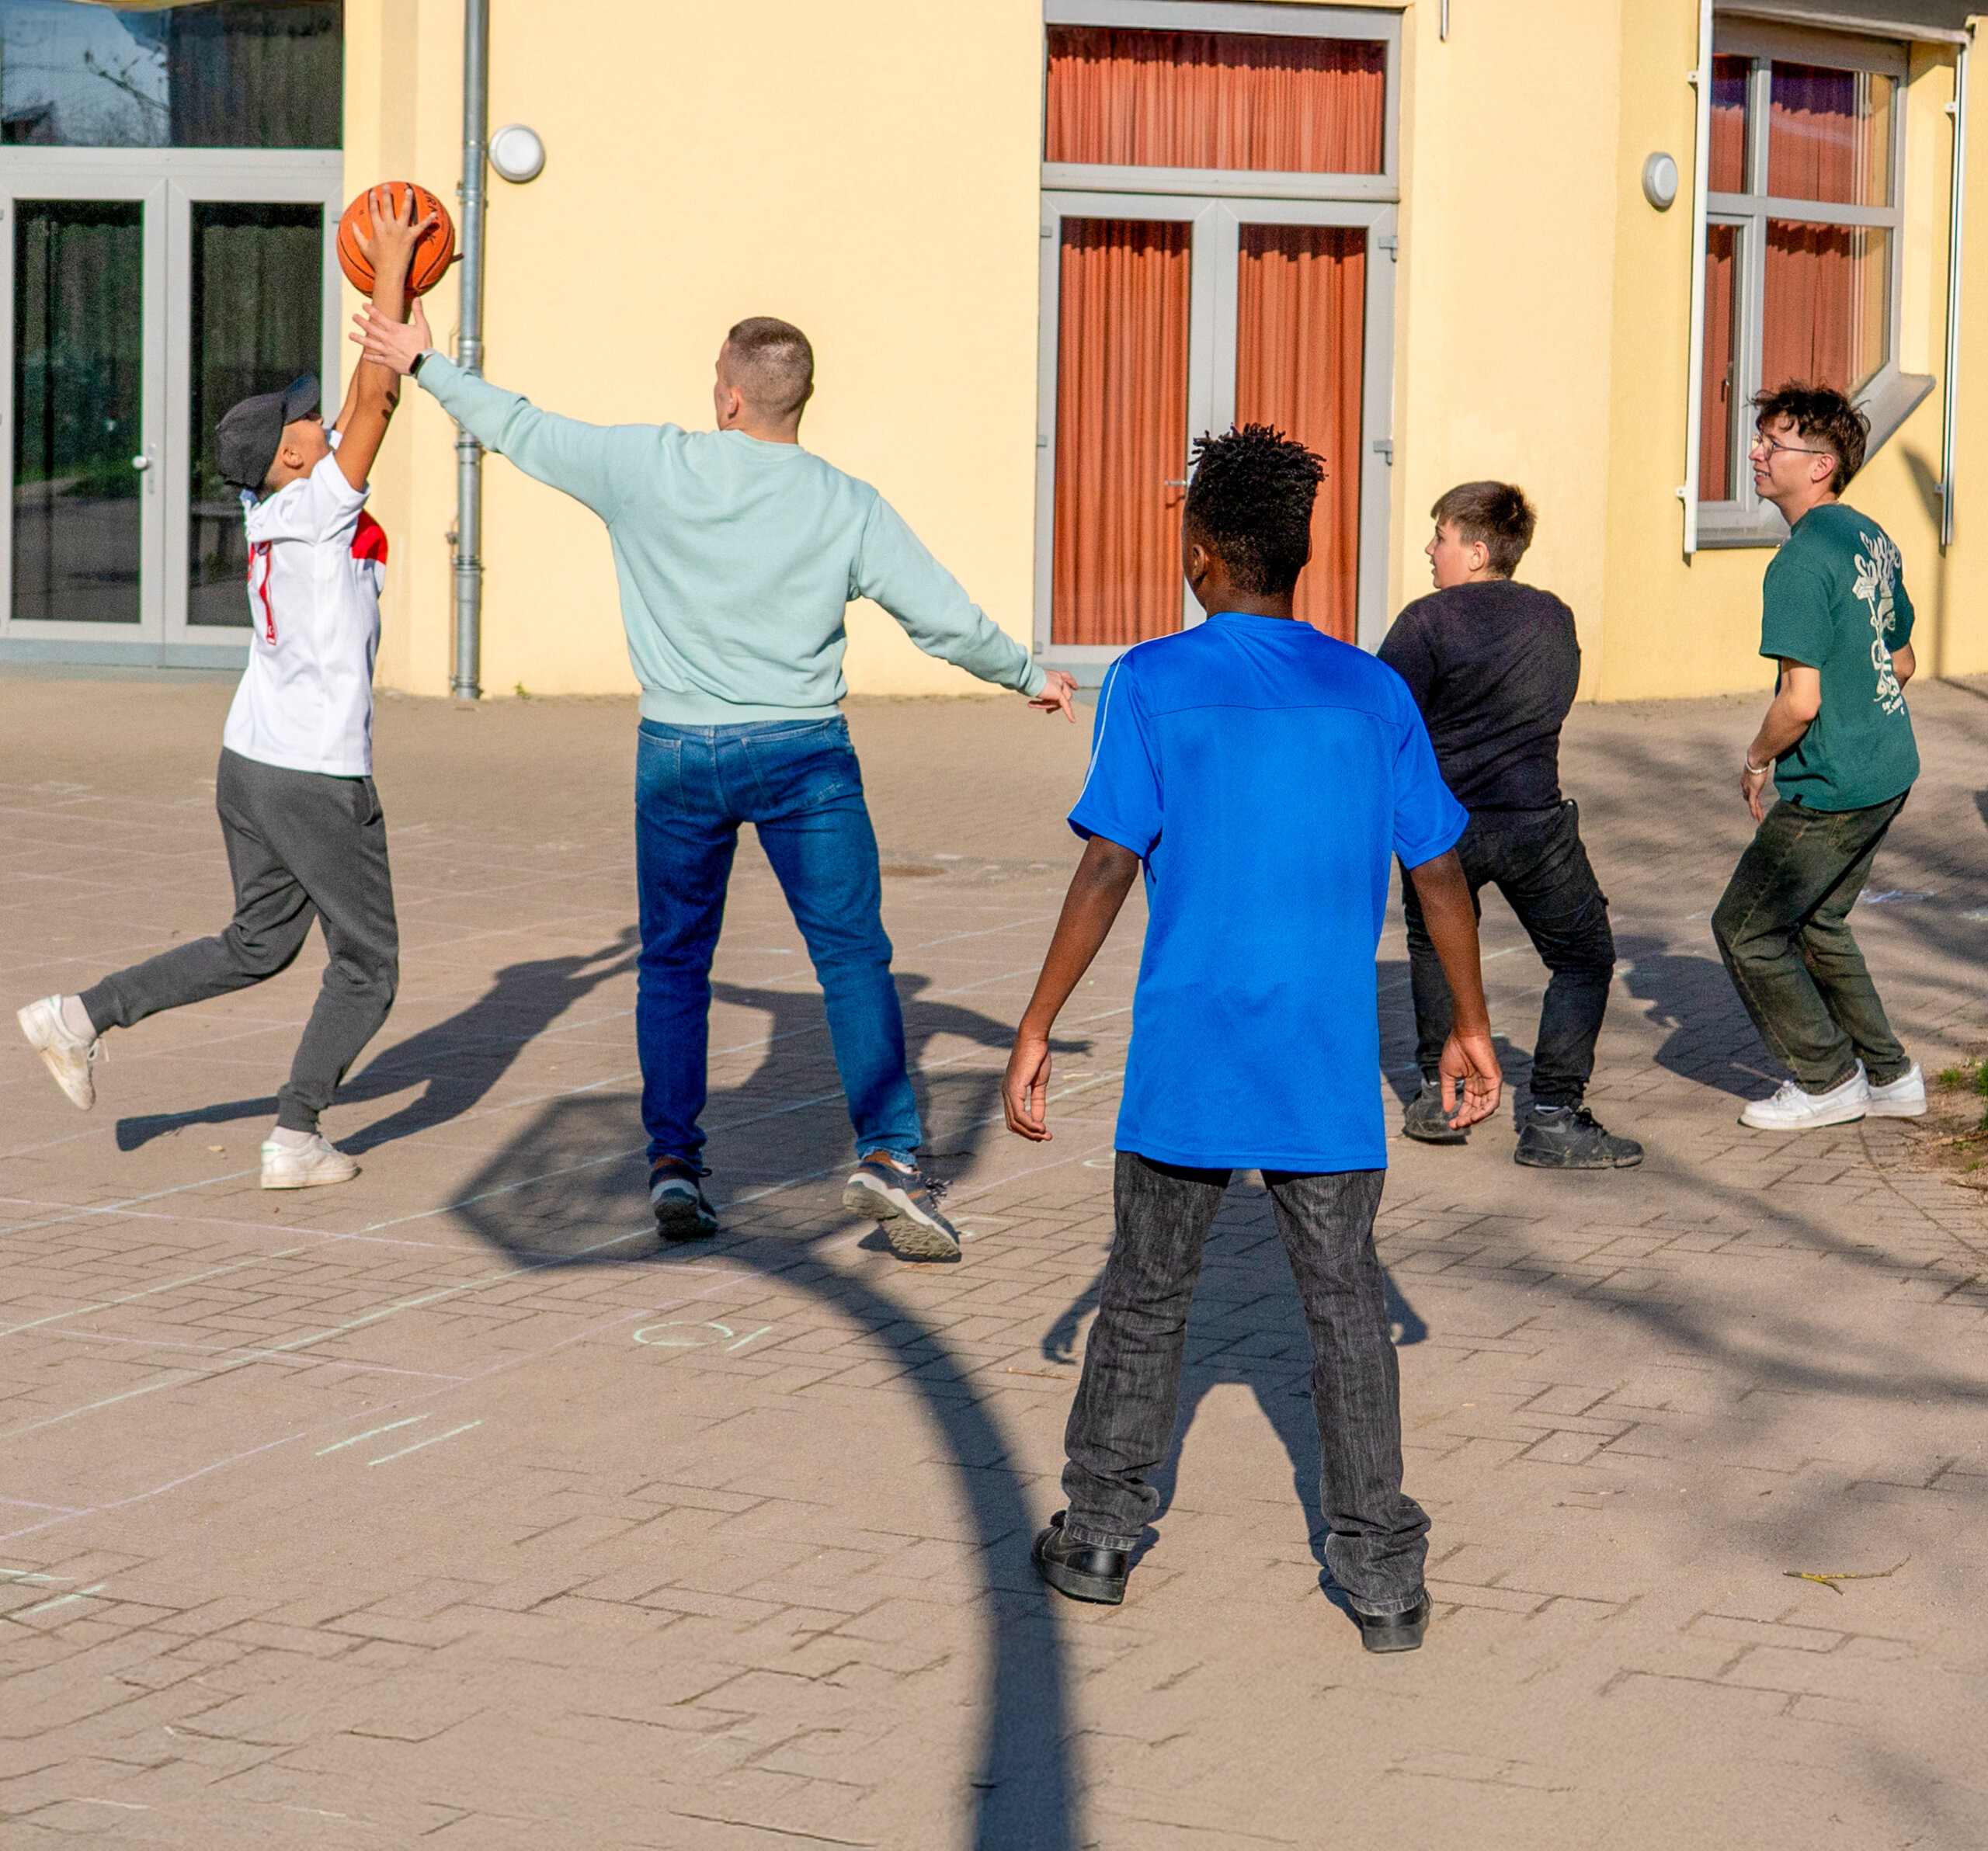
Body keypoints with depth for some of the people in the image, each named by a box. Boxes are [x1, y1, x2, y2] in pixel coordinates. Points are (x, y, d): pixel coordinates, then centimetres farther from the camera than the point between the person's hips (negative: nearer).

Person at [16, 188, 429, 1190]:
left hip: (248, 759, 8)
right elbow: (374, 399, -21)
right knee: (367, 967, 6)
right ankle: (296, 1136, 3)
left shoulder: (268, 504, 6)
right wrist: (391, 265, -17)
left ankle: (81, 1015, 14)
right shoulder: (322, 507, -15)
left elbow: (364, 404, 15)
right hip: (318, 772, -8)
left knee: (257, 944, 22)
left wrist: (392, 290, 12)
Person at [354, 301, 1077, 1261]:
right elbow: (948, 620, 1)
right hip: (803, 752, -1)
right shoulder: (848, 506, -4)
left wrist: (423, 364, 22)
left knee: (673, 963, 14)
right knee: (853, 958, 0)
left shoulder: (647, 465, -5)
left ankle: (673, 1164, 10)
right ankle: (889, 1154, -11)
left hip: (680, 754, 1)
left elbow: (521, 430, 7)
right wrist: (1031, 677, 19)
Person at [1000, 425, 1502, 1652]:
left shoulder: (1155, 685, -5)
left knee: (1147, 1297, 13)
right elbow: (1441, 871, 6)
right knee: (1347, 1304, 8)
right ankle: (1385, 1578, 5)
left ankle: (1101, 1537, 20)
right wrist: (1471, 1028, 17)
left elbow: (1108, 869, -11)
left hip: (1187, 1061, -2)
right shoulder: (1374, 694, 4)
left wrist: (1035, 1033, -6)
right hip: (1329, 1065, 2)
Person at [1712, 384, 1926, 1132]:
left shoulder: (1801, 563, -22)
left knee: (1744, 928, 5)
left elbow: (1800, 701, -25)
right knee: (1816, 922, 24)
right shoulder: (1871, 538, 7)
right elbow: (1901, 663, 17)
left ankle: (1829, 1080, 14)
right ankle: (1888, 1075, 29)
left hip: (1832, 789, -9)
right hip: (1890, 769, 9)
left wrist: (1758, 760, -8)